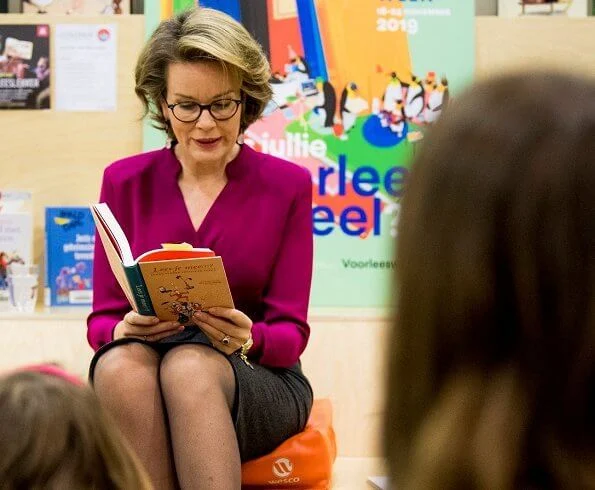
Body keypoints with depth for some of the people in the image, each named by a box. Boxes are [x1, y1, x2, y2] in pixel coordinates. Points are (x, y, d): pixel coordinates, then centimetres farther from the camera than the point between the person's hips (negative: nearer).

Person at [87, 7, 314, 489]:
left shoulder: (287, 185, 3)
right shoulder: (125, 181, 8)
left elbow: (290, 332, 1)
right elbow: (101, 319, 6)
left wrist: (247, 339, -24)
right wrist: (126, 329, -19)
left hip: (257, 382, -1)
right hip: (141, 375, 2)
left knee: (189, 368, -37)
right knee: (121, 364, -35)